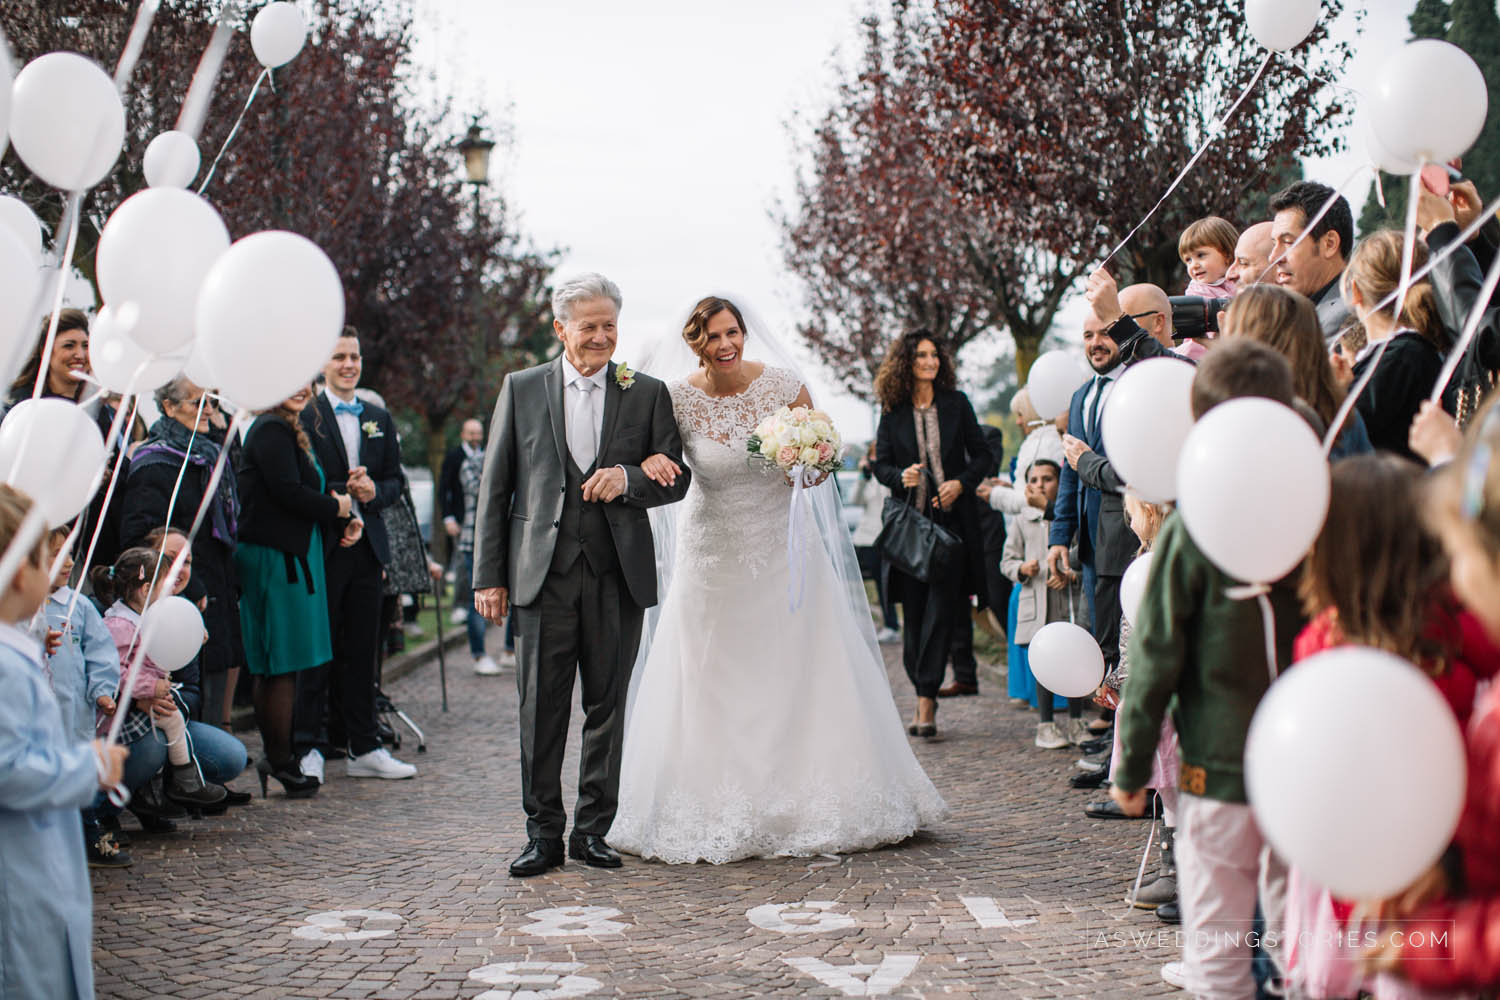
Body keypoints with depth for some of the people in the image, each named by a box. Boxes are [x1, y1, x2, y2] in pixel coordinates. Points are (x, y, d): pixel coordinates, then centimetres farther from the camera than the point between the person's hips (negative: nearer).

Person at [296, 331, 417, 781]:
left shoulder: (379, 419, 16)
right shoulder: (304, 416, -2)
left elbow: (396, 481, 15)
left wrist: (375, 491, -6)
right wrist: (342, 492, -18)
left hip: (367, 545, 5)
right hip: (320, 549, -5)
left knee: (363, 649, 9)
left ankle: (364, 747, 15)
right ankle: (308, 748, 5)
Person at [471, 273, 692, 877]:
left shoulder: (647, 394, 7)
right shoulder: (521, 389, 7)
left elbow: (676, 479, 8)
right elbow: (494, 487, 6)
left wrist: (628, 478, -14)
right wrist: (489, 576, 1)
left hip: (618, 576, 1)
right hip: (543, 573, 0)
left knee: (608, 707, 5)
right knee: (541, 709, 1)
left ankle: (593, 829, 17)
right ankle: (543, 833, 11)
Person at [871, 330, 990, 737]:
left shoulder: (957, 404, 4)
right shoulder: (892, 412, 5)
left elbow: (982, 454, 8)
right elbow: (881, 464, 8)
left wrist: (962, 482, -9)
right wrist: (901, 476, -13)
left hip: (952, 520, -1)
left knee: (942, 608, -9)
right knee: (913, 612, 4)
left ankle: (926, 697, -8)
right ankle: (924, 696, 15)